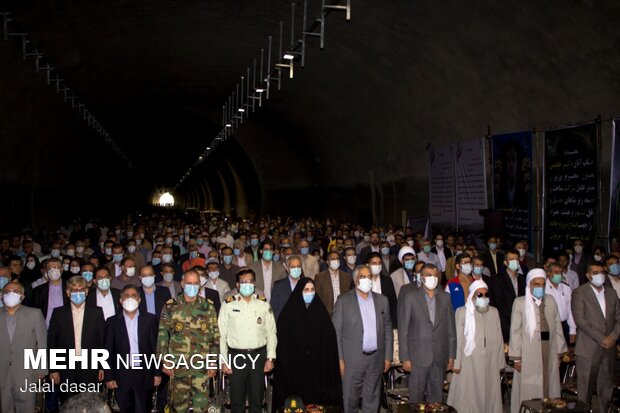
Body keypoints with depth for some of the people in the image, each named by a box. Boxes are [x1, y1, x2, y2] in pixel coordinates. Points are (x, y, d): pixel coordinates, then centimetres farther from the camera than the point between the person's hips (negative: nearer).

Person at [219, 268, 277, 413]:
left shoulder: (264, 304, 4)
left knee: (257, 398, 11)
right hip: (236, 355, -1)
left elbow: (271, 333, 5)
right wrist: (224, 361, -3)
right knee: (237, 400, 7)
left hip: (259, 355, 1)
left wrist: (270, 358, -1)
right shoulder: (229, 305, -1)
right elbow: (222, 334, 0)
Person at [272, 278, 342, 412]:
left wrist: (328, 364, -4)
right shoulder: (289, 312, -1)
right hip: (295, 364, -2)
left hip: (318, 365, 2)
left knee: (317, 398, 1)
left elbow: (330, 338, 3)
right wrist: (285, 363, -10)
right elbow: (282, 340, -4)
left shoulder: (321, 311, 7)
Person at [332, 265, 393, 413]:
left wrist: (388, 356, 7)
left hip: (376, 359, 3)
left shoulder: (382, 300, 8)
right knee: (351, 399, 5)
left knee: (372, 400, 11)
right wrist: (339, 359, -10)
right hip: (352, 359, -3)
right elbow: (336, 332, -4)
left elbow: (387, 330, 11)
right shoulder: (343, 301, -3)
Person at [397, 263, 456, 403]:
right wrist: (405, 358, -8)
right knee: (417, 395, 5)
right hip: (418, 357, -3)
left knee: (437, 395, 10)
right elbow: (403, 329, -5)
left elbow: (451, 328, 9)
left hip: (440, 357, 3)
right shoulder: (410, 297, -4)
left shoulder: (445, 297, 6)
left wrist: (451, 356, 6)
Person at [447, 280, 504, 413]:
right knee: (468, 395, 0)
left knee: (490, 394, 7)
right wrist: (456, 363, -6)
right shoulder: (462, 312, -1)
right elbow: (457, 339, -3)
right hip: (469, 363, -3)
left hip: (490, 364, 3)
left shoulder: (494, 312, 10)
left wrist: (500, 362, 8)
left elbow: (499, 338, 10)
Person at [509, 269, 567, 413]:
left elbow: (557, 327, 10)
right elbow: (515, 331, -3)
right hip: (529, 356, -3)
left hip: (549, 353, 4)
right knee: (529, 391, 1)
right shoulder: (520, 302, -2)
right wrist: (516, 358, -6)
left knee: (549, 387, 7)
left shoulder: (550, 300, 9)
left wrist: (559, 353, 7)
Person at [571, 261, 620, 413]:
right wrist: (601, 339, -14)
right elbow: (580, 320, -11)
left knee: (606, 389, 8)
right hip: (588, 349, -5)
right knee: (585, 390, 0)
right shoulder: (579, 292, -3)